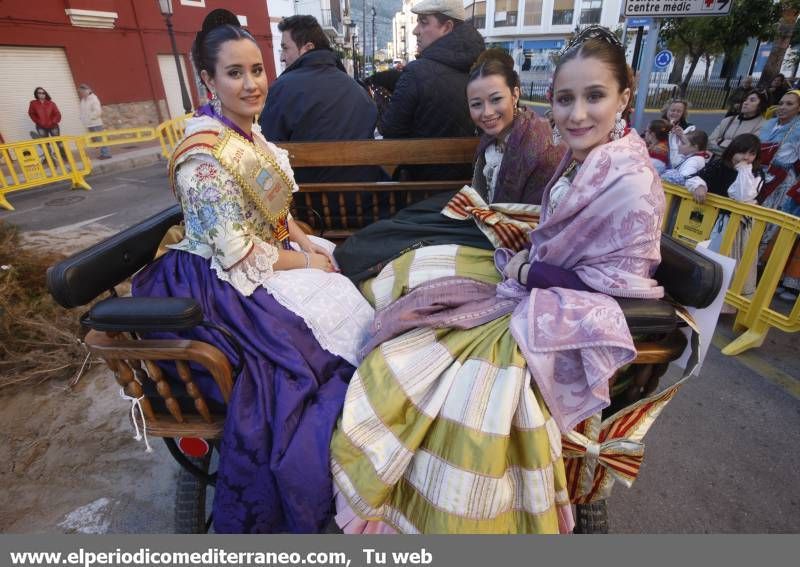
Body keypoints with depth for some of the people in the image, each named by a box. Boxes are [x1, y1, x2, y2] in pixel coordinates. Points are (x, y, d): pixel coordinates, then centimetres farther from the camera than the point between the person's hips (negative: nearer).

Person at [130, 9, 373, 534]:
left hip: (277, 257, 9)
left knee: (350, 302, 0)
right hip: (224, 286, -8)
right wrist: (305, 263, -12)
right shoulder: (204, 155, -21)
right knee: (335, 320, -14)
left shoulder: (251, 134, 7)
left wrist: (308, 243, 1)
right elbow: (237, 254, -23)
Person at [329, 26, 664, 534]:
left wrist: (524, 270, -15)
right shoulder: (584, 156, 3)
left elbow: (614, 282, -20)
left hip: (566, 316, -9)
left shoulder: (631, 185, -22)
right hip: (537, 284, 9)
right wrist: (523, 255, -4)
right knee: (414, 274, 7)